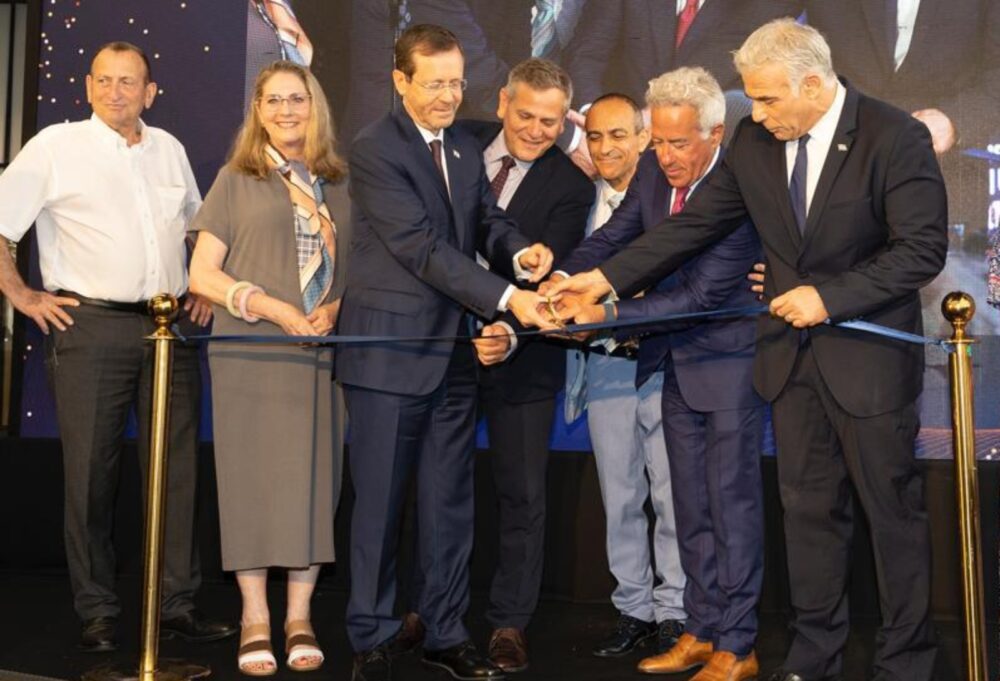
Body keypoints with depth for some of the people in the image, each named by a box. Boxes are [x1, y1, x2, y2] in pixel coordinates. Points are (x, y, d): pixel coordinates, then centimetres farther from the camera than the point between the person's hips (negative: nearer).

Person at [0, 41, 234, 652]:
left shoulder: (169, 148, 14)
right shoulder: (56, 146, 0)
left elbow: (198, 225, 27)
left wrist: (202, 290, 16)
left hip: (171, 327, 4)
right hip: (91, 326, -4)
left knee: (178, 468, 4)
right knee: (91, 472, 0)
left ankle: (179, 603, 13)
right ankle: (98, 612, 10)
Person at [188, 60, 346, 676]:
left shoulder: (340, 183, 12)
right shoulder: (237, 180, 6)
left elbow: (358, 266, 14)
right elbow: (202, 273, 2)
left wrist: (334, 308, -7)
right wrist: (271, 307, -11)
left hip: (323, 351, 2)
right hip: (250, 352, -2)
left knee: (314, 480, 2)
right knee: (252, 477, -1)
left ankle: (300, 618, 12)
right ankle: (255, 619, 10)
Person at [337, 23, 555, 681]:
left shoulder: (467, 148, 13)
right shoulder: (374, 149, -11)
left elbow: (487, 219, 8)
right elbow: (422, 245, -19)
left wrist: (521, 250, -16)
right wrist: (507, 298, -25)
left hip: (454, 350, 7)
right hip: (389, 350, -6)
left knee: (452, 501, 12)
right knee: (380, 502, 3)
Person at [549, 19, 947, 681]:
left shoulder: (897, 137, -14)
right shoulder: (755, 140, 1)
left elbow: (923, 248, -16)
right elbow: (695, 224, 4)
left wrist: (830, 296, -21)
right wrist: (607, 277, -1)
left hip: (870, 353, -4)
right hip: (792, 353, 5)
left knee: (895, 511, 7)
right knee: (809, 508, 13)